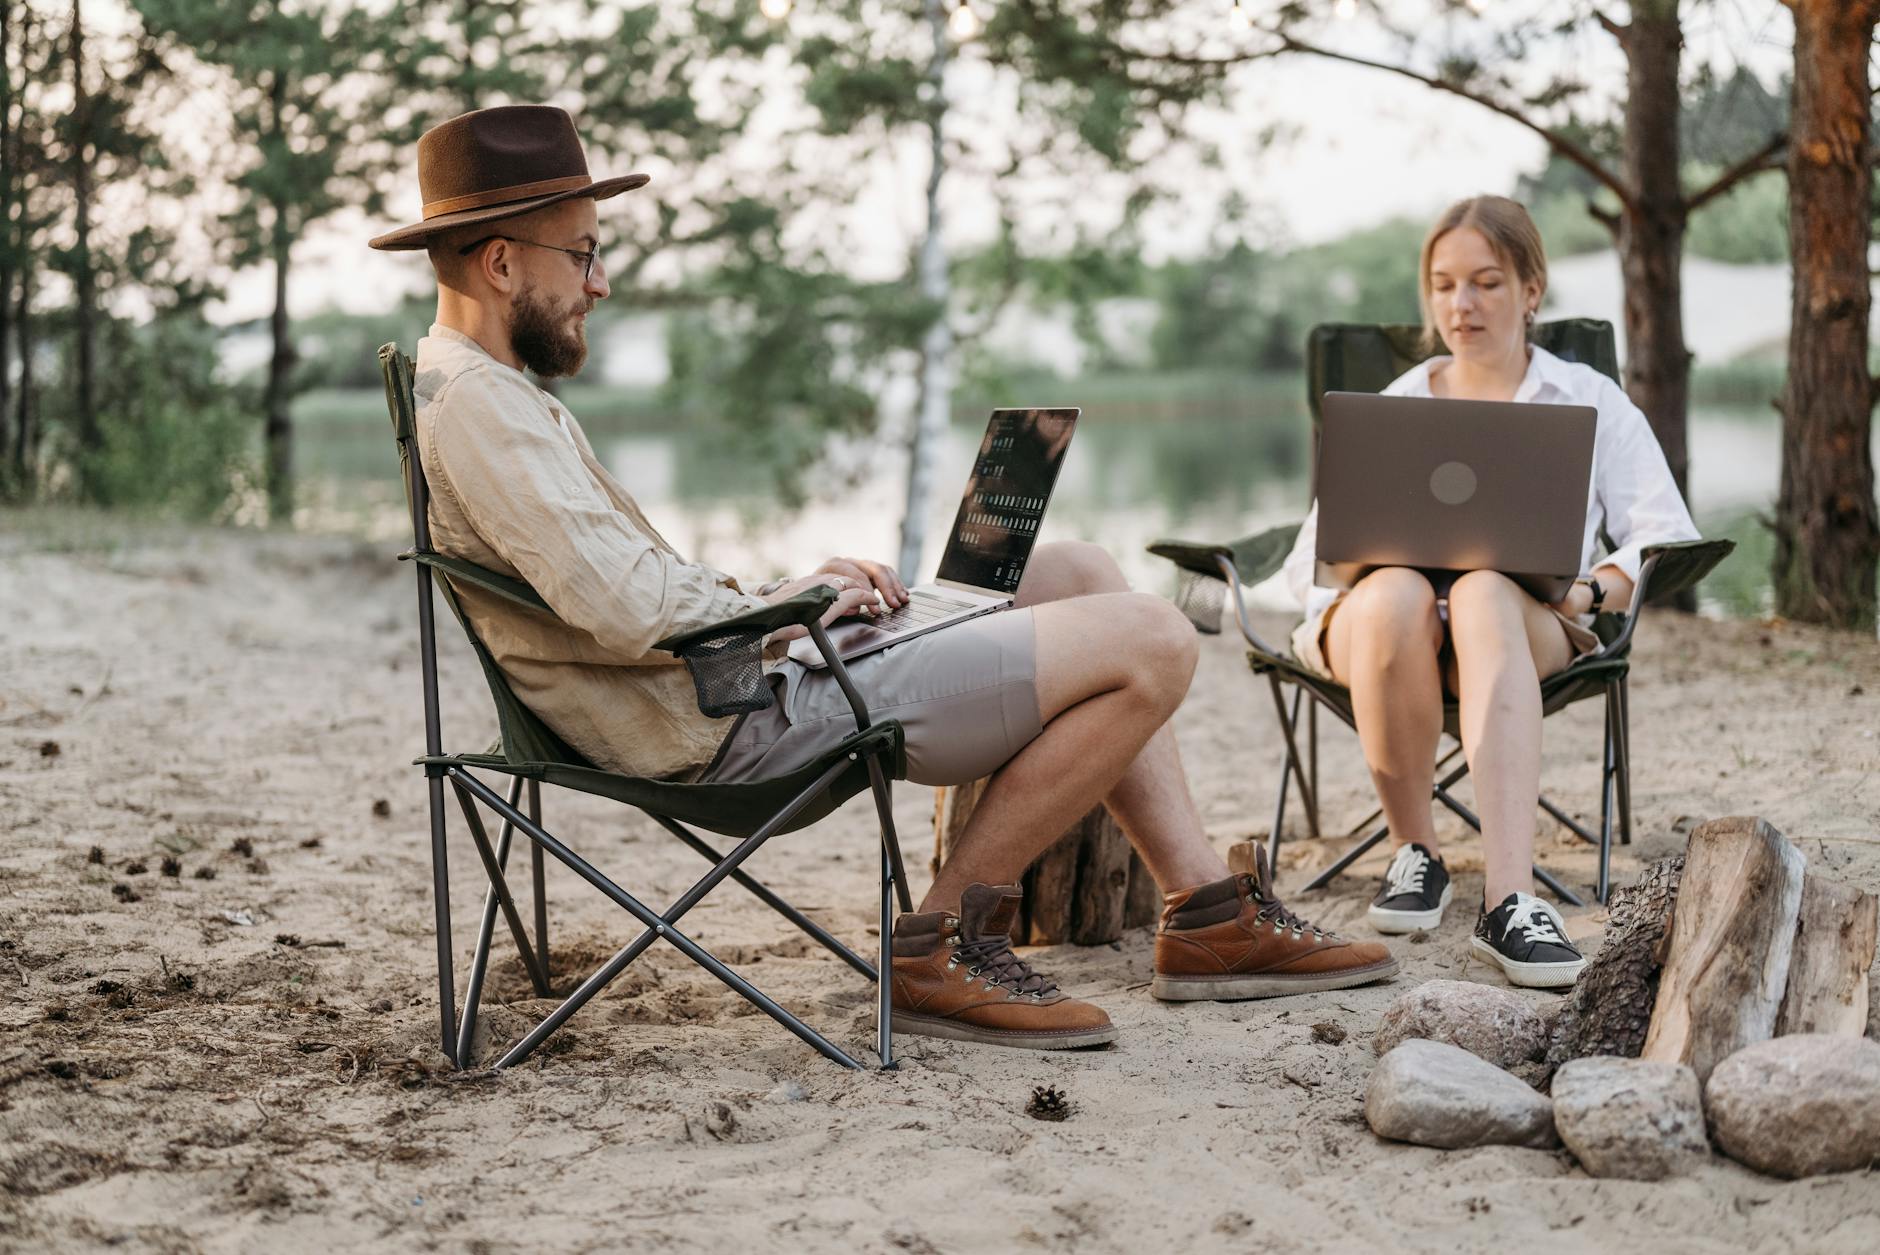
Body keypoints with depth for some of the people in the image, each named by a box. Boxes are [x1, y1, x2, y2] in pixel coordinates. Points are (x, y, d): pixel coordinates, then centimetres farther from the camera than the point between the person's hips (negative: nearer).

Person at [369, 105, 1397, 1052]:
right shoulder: (476, 405, -18)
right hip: (743, 720, -11)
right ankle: (944, 942, -2)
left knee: (1078, 575, 15)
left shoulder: (472, 391, 16)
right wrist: (778, 603, -10)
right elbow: (631, 610, -29)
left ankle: (1208, 917, 13)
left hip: (741, 681, 11)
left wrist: (792, 589, 7)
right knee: (1150, 642, -11)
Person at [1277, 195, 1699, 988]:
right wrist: (1346, 582, -11)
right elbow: (1308, 557, 13)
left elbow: (1669, 540, 5)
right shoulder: (1393, 408, 23)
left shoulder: (1589, 401, 18)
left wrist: (1589, 593, -16)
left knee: (1486, 592, -41)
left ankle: (1509, 899, -54)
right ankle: (1413, 854, -20)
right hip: (1387, 621, 1)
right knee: (1396, 593, -39)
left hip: (1530, 620, -1)